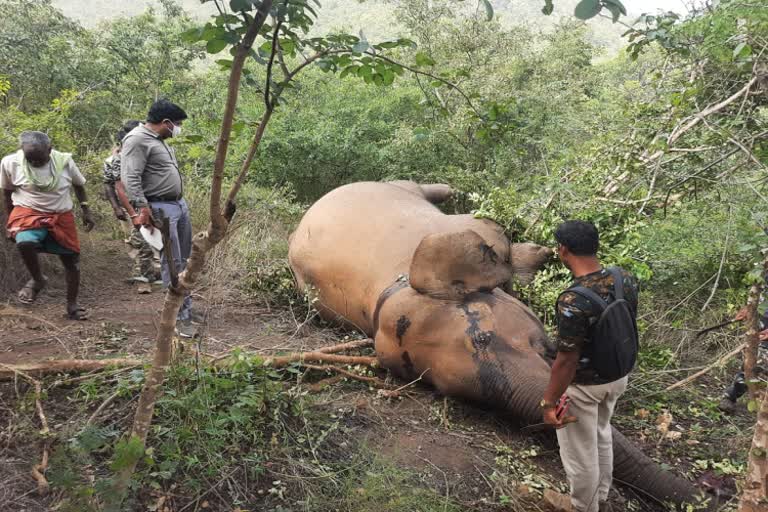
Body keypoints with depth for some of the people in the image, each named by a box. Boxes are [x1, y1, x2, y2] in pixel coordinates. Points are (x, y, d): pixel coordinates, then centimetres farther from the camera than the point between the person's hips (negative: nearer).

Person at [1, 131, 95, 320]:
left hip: (61, 216, 2)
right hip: (28, 212, -2)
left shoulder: (64, 161, -10)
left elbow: (78, 185, 8)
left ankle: (72, 305, 20)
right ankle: (37, 280, -5)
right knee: (24, 242, -34)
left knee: (72, 259, 3)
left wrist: (86, 211, 7)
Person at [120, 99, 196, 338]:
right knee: (172, 263, -8)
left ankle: (184, 307, 22)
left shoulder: (159, 140, 19)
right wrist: (143, 208, -26)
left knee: (182, 260, 13)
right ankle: (181, 317, -3)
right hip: (161, 208, -10)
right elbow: (130, 178, -20)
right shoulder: (137, 140, -12)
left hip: (180, 204, 10)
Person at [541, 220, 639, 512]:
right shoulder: (625, 279, -11)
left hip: (583, 386, -7)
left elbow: (567, 361, -27)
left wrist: (549, 401, -15)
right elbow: (628, 327, 4)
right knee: (601, 436, 29)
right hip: (617, 377, 7)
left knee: (579, 449, 17)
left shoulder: (573, 301, -34)